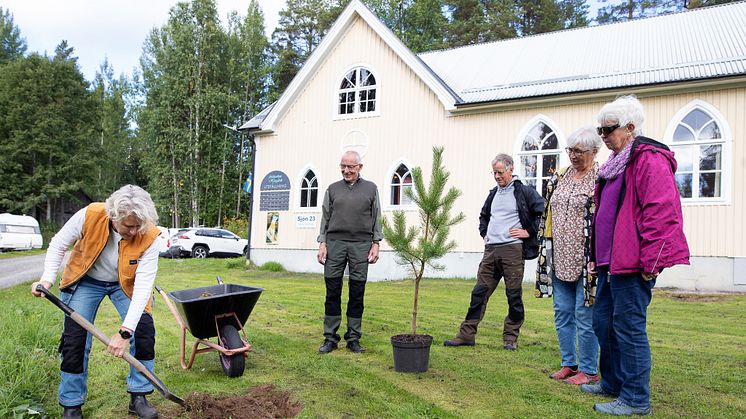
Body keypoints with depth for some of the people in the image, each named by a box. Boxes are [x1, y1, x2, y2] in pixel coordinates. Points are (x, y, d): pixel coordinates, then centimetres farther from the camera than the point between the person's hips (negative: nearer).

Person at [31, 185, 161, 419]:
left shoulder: (149, 237, -32)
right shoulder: (90, 215, -31)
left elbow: (143, 285, -35)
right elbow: (59, 244, -11)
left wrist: (125, 331, -40)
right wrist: (48, 278, -23)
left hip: (125, 284, 0)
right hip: (86, 280, 0)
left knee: (144, 330, -12)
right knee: (75, 337, -5)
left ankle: (138, 397, 5)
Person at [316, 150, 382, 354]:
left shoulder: (371, 188, 11)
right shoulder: (333, 189, 13)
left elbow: (376, 219, 9)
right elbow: (325, 218, 12)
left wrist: (375, 244, 1)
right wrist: (322, 243, 2)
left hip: (361, 245, 0)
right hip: (335, 243, 1)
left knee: (357, 294, 3)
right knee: (333, 293, 1)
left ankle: (353, 338, 12)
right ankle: (330, 338, 9)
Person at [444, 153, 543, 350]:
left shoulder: (525, 192, -3)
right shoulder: (493, 193, 18)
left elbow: (543, 212, -7)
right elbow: (484, 215, 34)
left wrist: (529, 231, -7)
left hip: (512, 249, -6)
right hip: (491, 249, 6)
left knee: (514, 295, 2)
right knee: (479, 292, 4)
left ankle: (511, 338, 14)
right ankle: (467, 334, 7)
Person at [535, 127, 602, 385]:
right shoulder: (559, 179, 13)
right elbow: (548, 216, 18)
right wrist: (545, 252, 14)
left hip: (586, 260, -6)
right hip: (560, 259, 7)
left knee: (584, 315, 0)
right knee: (562, 313, 12)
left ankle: (588, 370, 14)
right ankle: (569, 363, 26)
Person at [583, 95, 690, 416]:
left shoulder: (650, 160, -13)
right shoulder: (615, 164, 19)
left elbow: (662, 213, -21)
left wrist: (650, 262, -21)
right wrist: (596, 255, 23)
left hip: (632, 264, -10)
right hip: (611, 262, 10)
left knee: (628, 327, -3)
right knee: (603, 321, 16)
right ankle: (612, 383, 31)